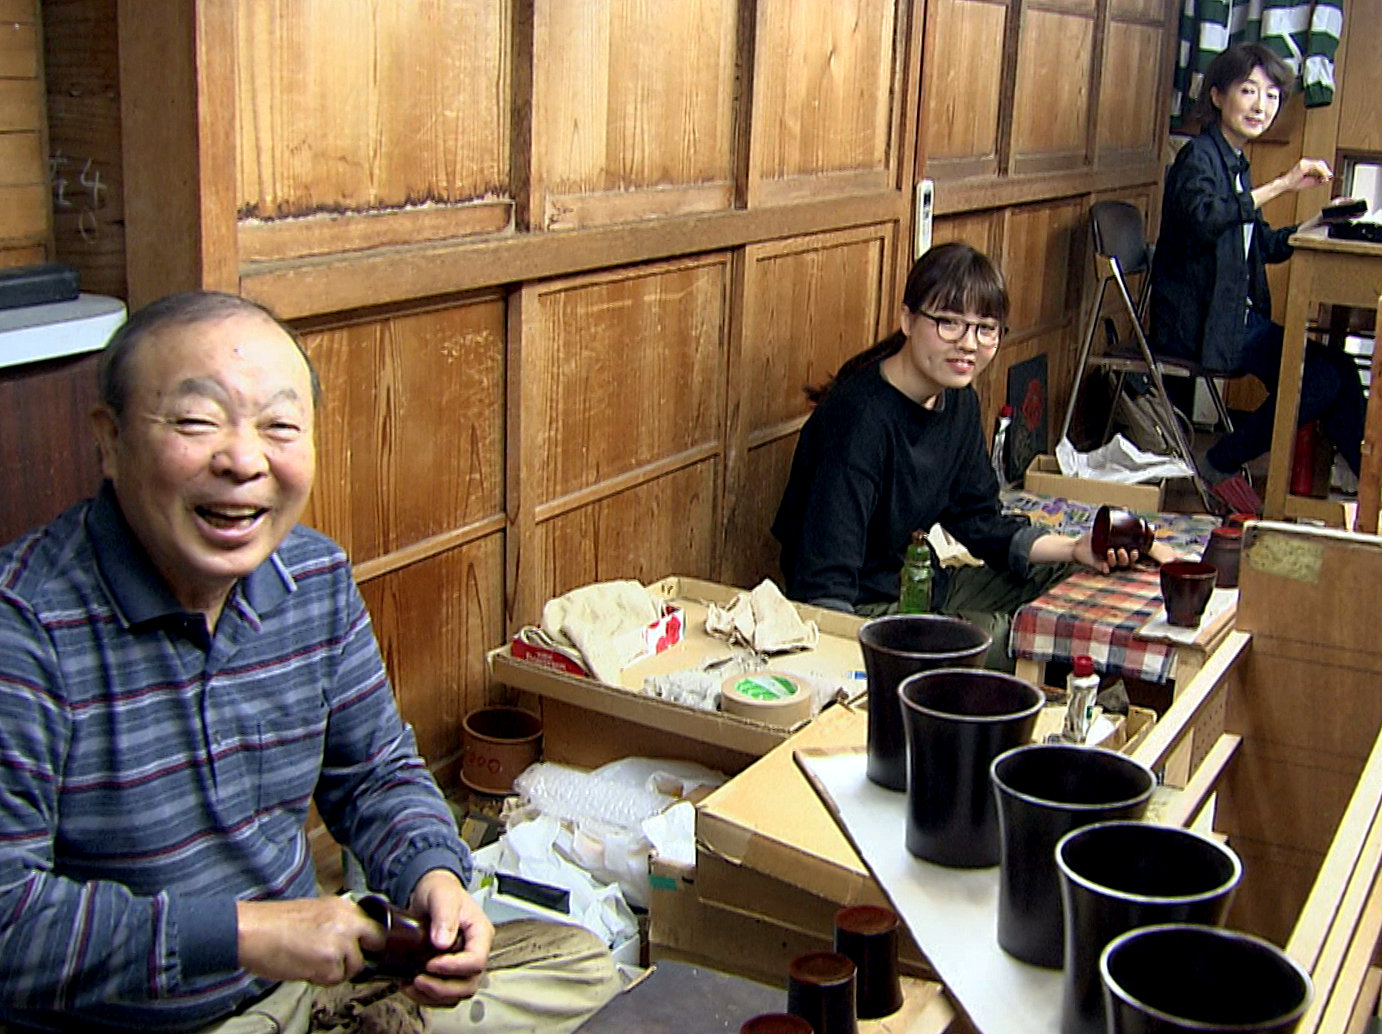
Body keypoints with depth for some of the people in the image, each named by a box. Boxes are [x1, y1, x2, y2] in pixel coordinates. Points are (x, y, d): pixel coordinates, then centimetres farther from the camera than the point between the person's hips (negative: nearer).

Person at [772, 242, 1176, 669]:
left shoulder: (959, 402, 1)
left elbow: (979, 521, 11)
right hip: (862, 608, -9)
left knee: (1081, 580, 10)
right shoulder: (861, 417, -27)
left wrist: (1074, 548, -2)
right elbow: (825, 589, -30)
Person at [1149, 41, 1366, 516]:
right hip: (1197, 324, -9)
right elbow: (1205, 215, -32)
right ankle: (1222, 465, -7)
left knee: (1337, 371, -7)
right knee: (1328, 376, -19)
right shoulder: (1198, 156, -9)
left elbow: (1261, 245, 26)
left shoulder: (1235, 163, 19)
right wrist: (1282, 185, -33)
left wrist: (1319, 222, 16)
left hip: (1235, 316, 9)